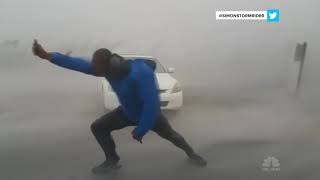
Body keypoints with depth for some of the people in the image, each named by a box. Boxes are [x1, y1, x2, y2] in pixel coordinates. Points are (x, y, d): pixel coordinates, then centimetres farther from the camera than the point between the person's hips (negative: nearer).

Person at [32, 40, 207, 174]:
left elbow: (152, 104, -42)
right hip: (128, 112, 6)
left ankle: (190, 152, 45)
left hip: (150, 114, -5)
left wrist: (140, 131, -32)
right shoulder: (110, 69, -20)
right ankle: (112, 161, 17)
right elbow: (79, 64, -18)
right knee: (97, 127, -1)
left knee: (169, 134, 14)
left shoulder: (141, 74, -43)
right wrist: (47, 55, -22)